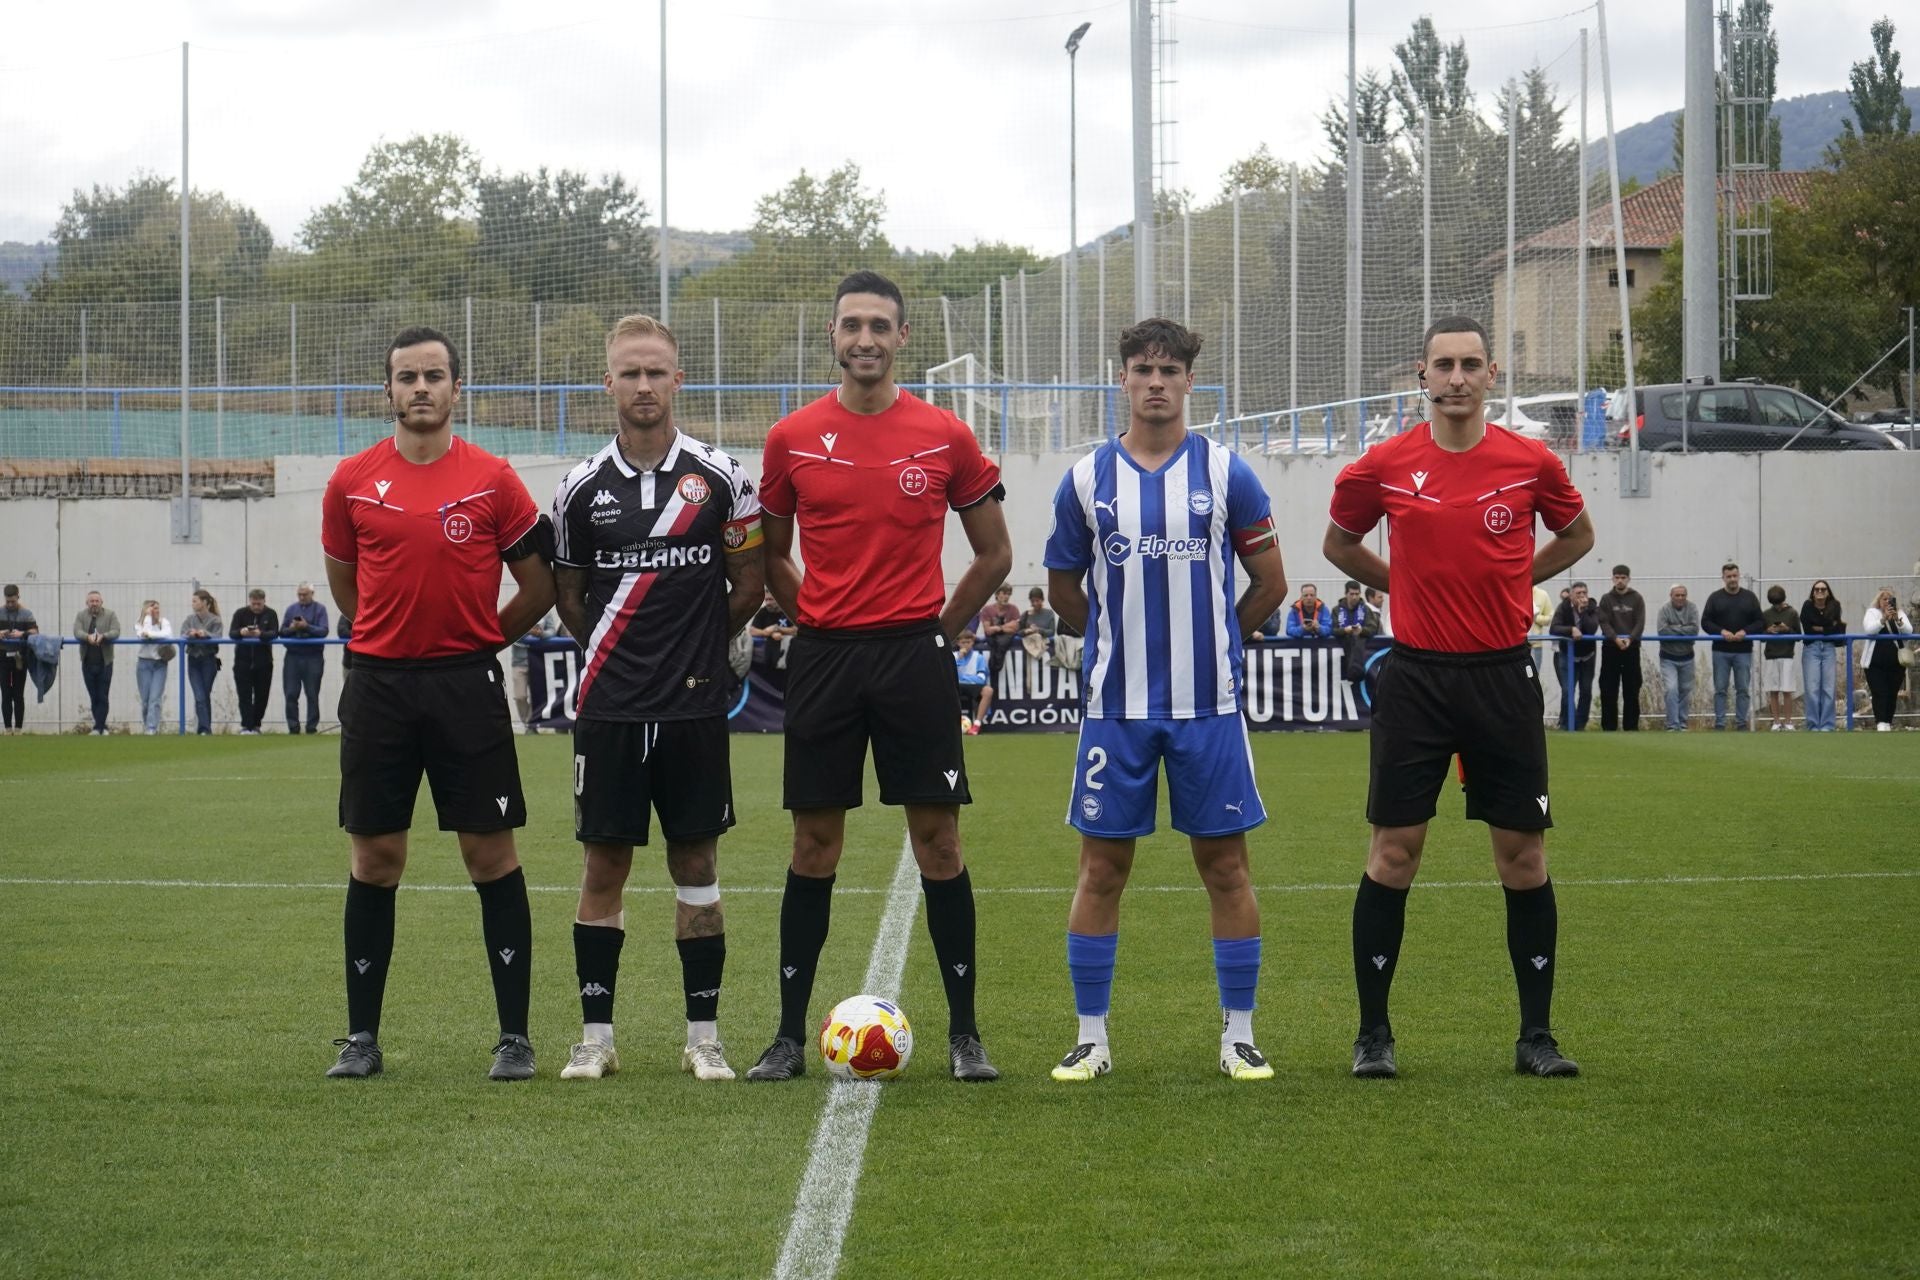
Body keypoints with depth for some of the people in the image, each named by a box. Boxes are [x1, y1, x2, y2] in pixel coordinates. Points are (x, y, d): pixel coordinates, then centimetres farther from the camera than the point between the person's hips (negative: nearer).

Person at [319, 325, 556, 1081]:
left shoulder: (492, 480, -1)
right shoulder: (353, 481, 4)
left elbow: (539, 586, 6)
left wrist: (477, 639, 9)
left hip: (467, 685, -1)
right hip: (378, 685, 2)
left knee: (491, 853, -1)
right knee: (375, 856, 5)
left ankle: (515, 1035, 5)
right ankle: (361, 1035, 12)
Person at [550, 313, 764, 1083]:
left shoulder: (719, 480, 0)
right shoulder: (581, 489, 3)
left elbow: (750, 586, 8)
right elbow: (568, 598, 13)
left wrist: (697, 645, 11)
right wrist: (624, 654, 11)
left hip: (695, 705, -1)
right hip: (608, 705, 1)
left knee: (696, 864, 3)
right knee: (604, 866, 3)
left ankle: (704, 1037, 10)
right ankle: (595, 1037, 9)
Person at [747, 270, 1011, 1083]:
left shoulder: (945, 437, 2)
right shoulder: (792, 438, 4)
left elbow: (993, 554, 10)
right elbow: (771, 555, 16)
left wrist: (940, 629, 5)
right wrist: (816, 621, 6)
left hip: (914, 654, -1)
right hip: (822, 657, 1)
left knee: (938, 840, -1)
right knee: (814, 844, 4)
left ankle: (964, 1034, 5)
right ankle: (790, 1037, 9)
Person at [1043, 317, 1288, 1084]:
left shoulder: (1225, 473, 1)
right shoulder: (1086, 479, 3)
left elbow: (1270, 584, 8)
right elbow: (1062, 589, 15)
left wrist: (1211, 643, 12)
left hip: (1207, 704, -1)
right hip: (1116, 705, 1)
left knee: (1224, 863, 3)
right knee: (1103, 867, 3)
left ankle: (1239, 1037, 10)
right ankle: (1090, 1040, 10)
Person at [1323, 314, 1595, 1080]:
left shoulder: (1531, 463, -2)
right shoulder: (1384, 468, -2)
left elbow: (1577, 534, 16)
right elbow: (1339, 543, 16)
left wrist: (1506, 580, 7)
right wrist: (1412, 587, 9)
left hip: (1504, 678, 0)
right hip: (1416, 674, 0)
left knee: (1523, 856, 2)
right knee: (1393, 852, -1)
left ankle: (1536, 1036, 11)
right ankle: (1373, 1033, 7)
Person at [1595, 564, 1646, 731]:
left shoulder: (1637, 599, 7)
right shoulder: (1606, 599, 7)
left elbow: (1640, 623, -1)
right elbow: (1604, 623, -3)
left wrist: (1630, 638, -18)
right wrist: (1615, 638, -20)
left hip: (1632, 648, 0)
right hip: (1610, 648, 0)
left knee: (1631, 689, 1)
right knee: (1608, 689, -2)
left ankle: (1631, 725, 5)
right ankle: (1609, 725, 2)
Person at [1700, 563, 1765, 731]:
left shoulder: (1750, 597, 6)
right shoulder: (1715, 598, 4)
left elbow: (1759, 622, 5)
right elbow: (1705, 622, 1)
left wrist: (1745, 631, -13)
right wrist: (1721, 631, -14)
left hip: (1743, 651, 1)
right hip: (1721, 651, -1)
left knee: (1743, 689, 2)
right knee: (1720, 689, 0)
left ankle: (1742, 723, 8)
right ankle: (1719, 724, 3)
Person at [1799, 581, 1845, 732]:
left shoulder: (1834, 606, 2)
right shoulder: (1807, 607, -2)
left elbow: (1837, 630, -6)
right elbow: (1806, 629, -10)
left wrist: (1818, 628, -7)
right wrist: (1828, 629, -6)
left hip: (1828, 649, 1)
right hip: (1811, 648, -1)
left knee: (1828, 688, -1)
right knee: (1812, 688, -5)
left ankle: (1827, 726, 4)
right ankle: (1813, 726, 0)